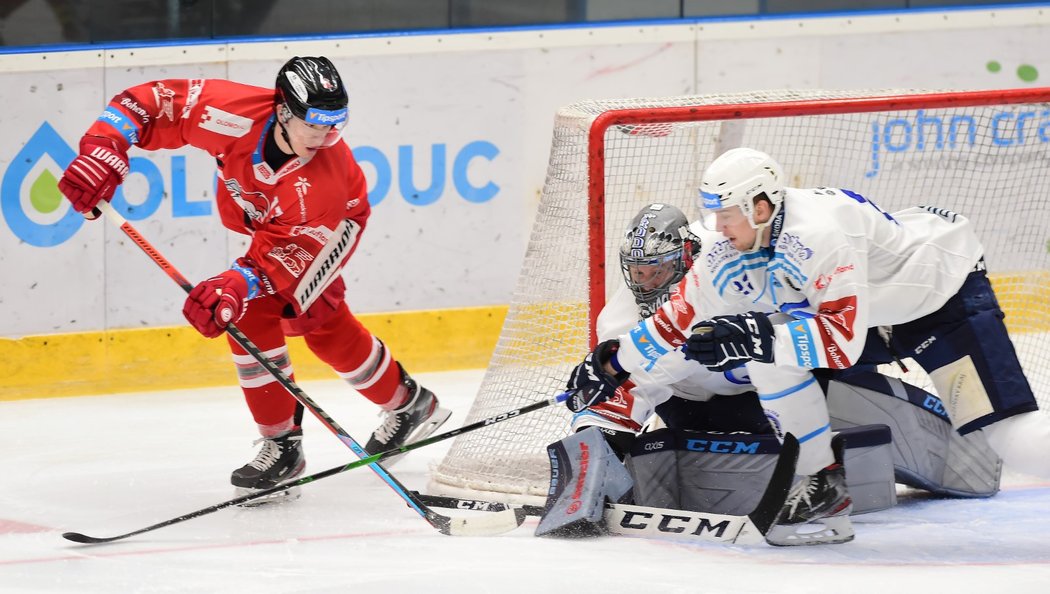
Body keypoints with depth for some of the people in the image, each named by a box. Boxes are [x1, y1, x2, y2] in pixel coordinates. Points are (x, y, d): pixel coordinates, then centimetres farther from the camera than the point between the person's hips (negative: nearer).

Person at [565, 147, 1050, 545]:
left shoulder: (820, 232, -34)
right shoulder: (731, 256, -8)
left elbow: (843, 340, -38)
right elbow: (683, 317, 6)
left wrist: (760, 337, -43)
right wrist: (613, 362, 6)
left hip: (946, 291, -8)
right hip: (875, 313, 8)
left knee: (1005, 434, -20)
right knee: (767, 353, -9)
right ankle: (824, 485, 1)